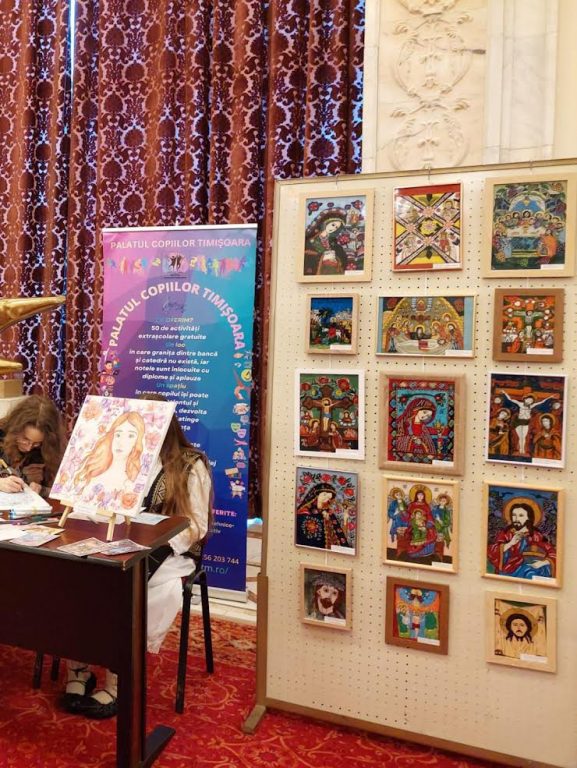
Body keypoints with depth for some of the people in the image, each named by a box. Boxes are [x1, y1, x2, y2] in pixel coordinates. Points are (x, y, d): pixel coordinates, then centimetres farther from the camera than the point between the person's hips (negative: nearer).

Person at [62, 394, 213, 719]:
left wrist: (156, 551, -22)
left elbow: (196, 527, -8)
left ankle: (116, 684, -12)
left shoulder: (192, 465, -5)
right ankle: (78, 669, -9)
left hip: (170, 553, -4)